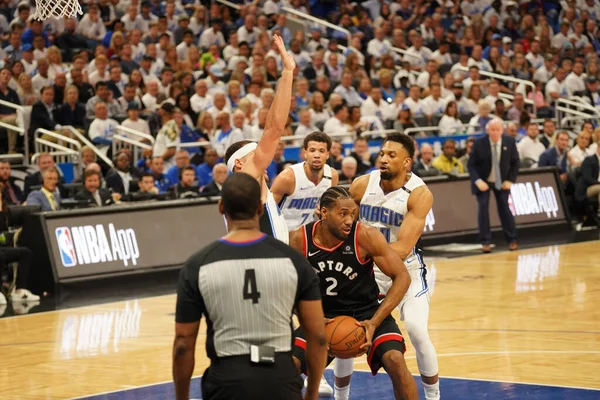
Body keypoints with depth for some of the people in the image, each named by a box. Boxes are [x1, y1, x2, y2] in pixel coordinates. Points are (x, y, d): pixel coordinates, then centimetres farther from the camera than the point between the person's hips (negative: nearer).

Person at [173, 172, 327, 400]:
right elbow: (317, 335, 1)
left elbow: (184, 343, -1)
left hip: (228, 381, -1)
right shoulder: (292, 260, -1)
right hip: (280, 380, 1)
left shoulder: (198, 266, -4)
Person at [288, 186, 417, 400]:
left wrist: (374, 322, -23)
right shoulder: (299, 239, -16)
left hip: (366, 312, -2)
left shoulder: (366, 236, -21)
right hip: (322, 316, 2)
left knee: (395, 360, -24)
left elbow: (402, 277, -16)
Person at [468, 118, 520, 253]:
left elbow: (515, 162, 0)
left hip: (502, 182, 1)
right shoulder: (479, 144, -16)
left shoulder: (509, 142, -11)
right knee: (483, 208, -11)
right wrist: (478, 181, -24)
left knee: (505, 208, -3)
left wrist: (510, 180, -10)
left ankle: (512, 240, 7)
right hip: (483, 182, -1)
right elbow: (471, 165, -11)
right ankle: (485, 242, -5)